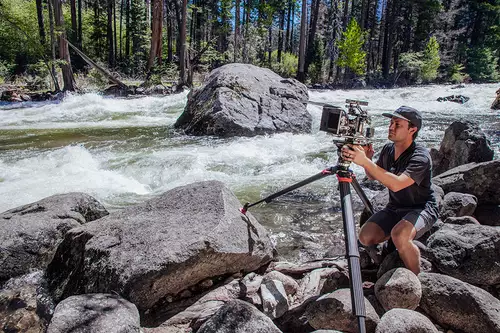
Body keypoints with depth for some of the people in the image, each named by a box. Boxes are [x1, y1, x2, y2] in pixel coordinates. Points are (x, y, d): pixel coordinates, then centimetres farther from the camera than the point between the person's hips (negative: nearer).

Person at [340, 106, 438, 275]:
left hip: (421, 209, -6)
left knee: (399, 235, -35)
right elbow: (372, 176, 12)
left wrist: (366, 162, -42)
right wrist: (366, 160, -10)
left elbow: (397, 184, -39)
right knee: (365, 236, -12)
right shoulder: (388, 149, -1)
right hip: (394, 208, 7)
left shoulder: (420, 156, -23)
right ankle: (394, 239, 19)